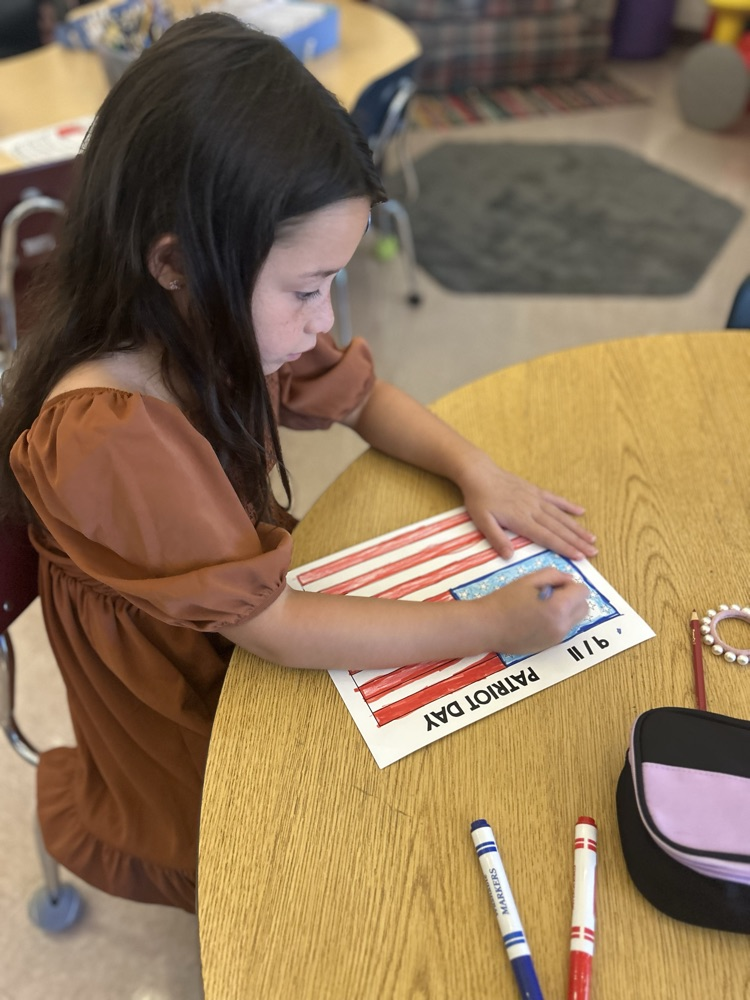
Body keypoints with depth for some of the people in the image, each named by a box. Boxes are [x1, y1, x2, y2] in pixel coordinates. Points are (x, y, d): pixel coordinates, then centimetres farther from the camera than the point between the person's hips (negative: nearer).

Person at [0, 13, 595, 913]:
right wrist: (492, 623, -26)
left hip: (258, 630, 6)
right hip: (191, 759, -6)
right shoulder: (102, 438, -36)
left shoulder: (216, 330, -13)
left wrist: (475, 471, -13)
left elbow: (362, 398, 3)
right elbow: (275, 631, -30)